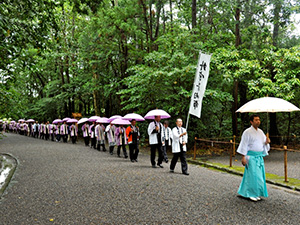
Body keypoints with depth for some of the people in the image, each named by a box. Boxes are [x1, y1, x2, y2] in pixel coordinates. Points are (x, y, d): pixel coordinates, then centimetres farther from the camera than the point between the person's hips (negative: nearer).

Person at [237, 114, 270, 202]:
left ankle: (257, 194, 21)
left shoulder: (261, 132, 12)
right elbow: (244, 145, -11)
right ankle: (252, 194, 7)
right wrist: (243, 157, -15)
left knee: (260, 175, 9)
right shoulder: (247, 132, -9)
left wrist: (266, 142, -5)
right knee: (253, 175, -5)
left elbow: (263, 144, 19)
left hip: (260, 157, 7)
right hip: (251, 156, -7)